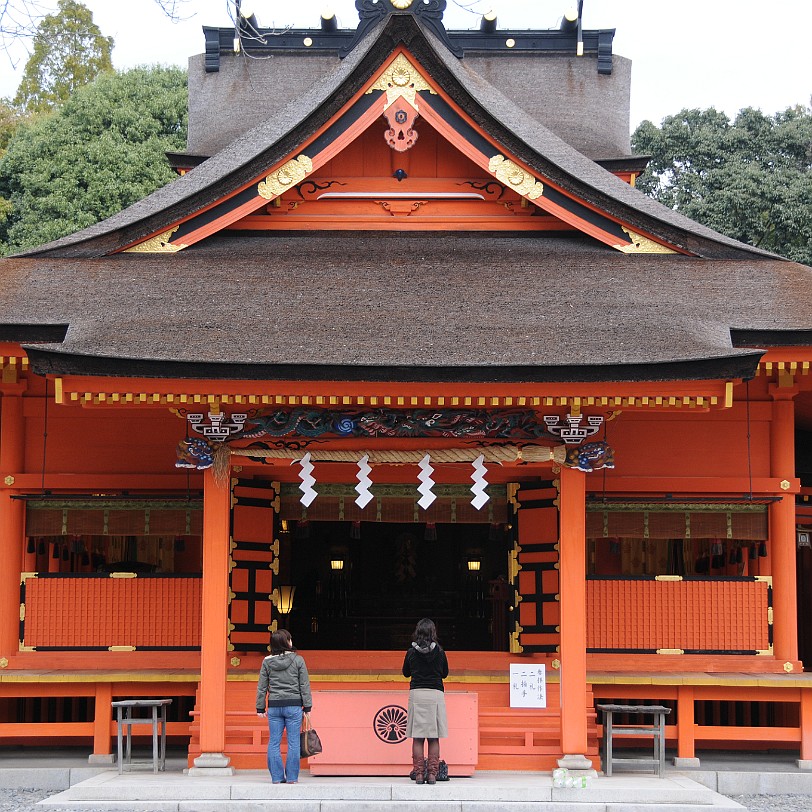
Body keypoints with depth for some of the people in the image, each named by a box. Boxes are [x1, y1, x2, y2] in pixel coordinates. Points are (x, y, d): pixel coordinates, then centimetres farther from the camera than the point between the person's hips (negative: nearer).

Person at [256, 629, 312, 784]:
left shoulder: (267, 662, 2)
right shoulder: (298, 660, -3)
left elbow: (261, 687, 5)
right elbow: (304, 685, -2)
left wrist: (260, 708, 12)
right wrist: (307, 707, 3)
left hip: (274, 706, 2)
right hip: (294, 705, -2)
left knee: (274, 743, 7)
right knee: (293, 742, 3)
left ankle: (276, 777, 8)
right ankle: (291, 777, 4)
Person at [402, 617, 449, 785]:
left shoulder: (412, 652, -1)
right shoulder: (439, 652, -1)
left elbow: (406, 673, 13)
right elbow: (445, 673, 13)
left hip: (416, 694, 0)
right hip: (436, 694, 0)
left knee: (417, 738, 3)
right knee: (434, 738, 4)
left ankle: (419, 774, 1)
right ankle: (432, 774, 1)